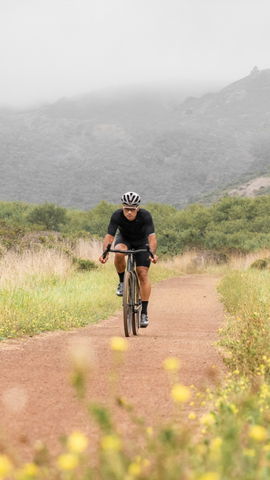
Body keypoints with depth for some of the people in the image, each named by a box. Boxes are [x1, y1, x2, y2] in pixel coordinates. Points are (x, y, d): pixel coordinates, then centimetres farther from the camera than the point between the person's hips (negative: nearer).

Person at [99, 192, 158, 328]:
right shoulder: (117, 216, -29)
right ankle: (122, 281, -9)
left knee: (143, 274, -14)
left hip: (142, 242, -1)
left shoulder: (145, 215, -32)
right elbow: (109, 236, -32)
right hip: (124, 239, 1)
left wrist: (152, 254, -55)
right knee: (119, 253, -36)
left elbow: (152, 237, -38)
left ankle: (144, 313, -10)